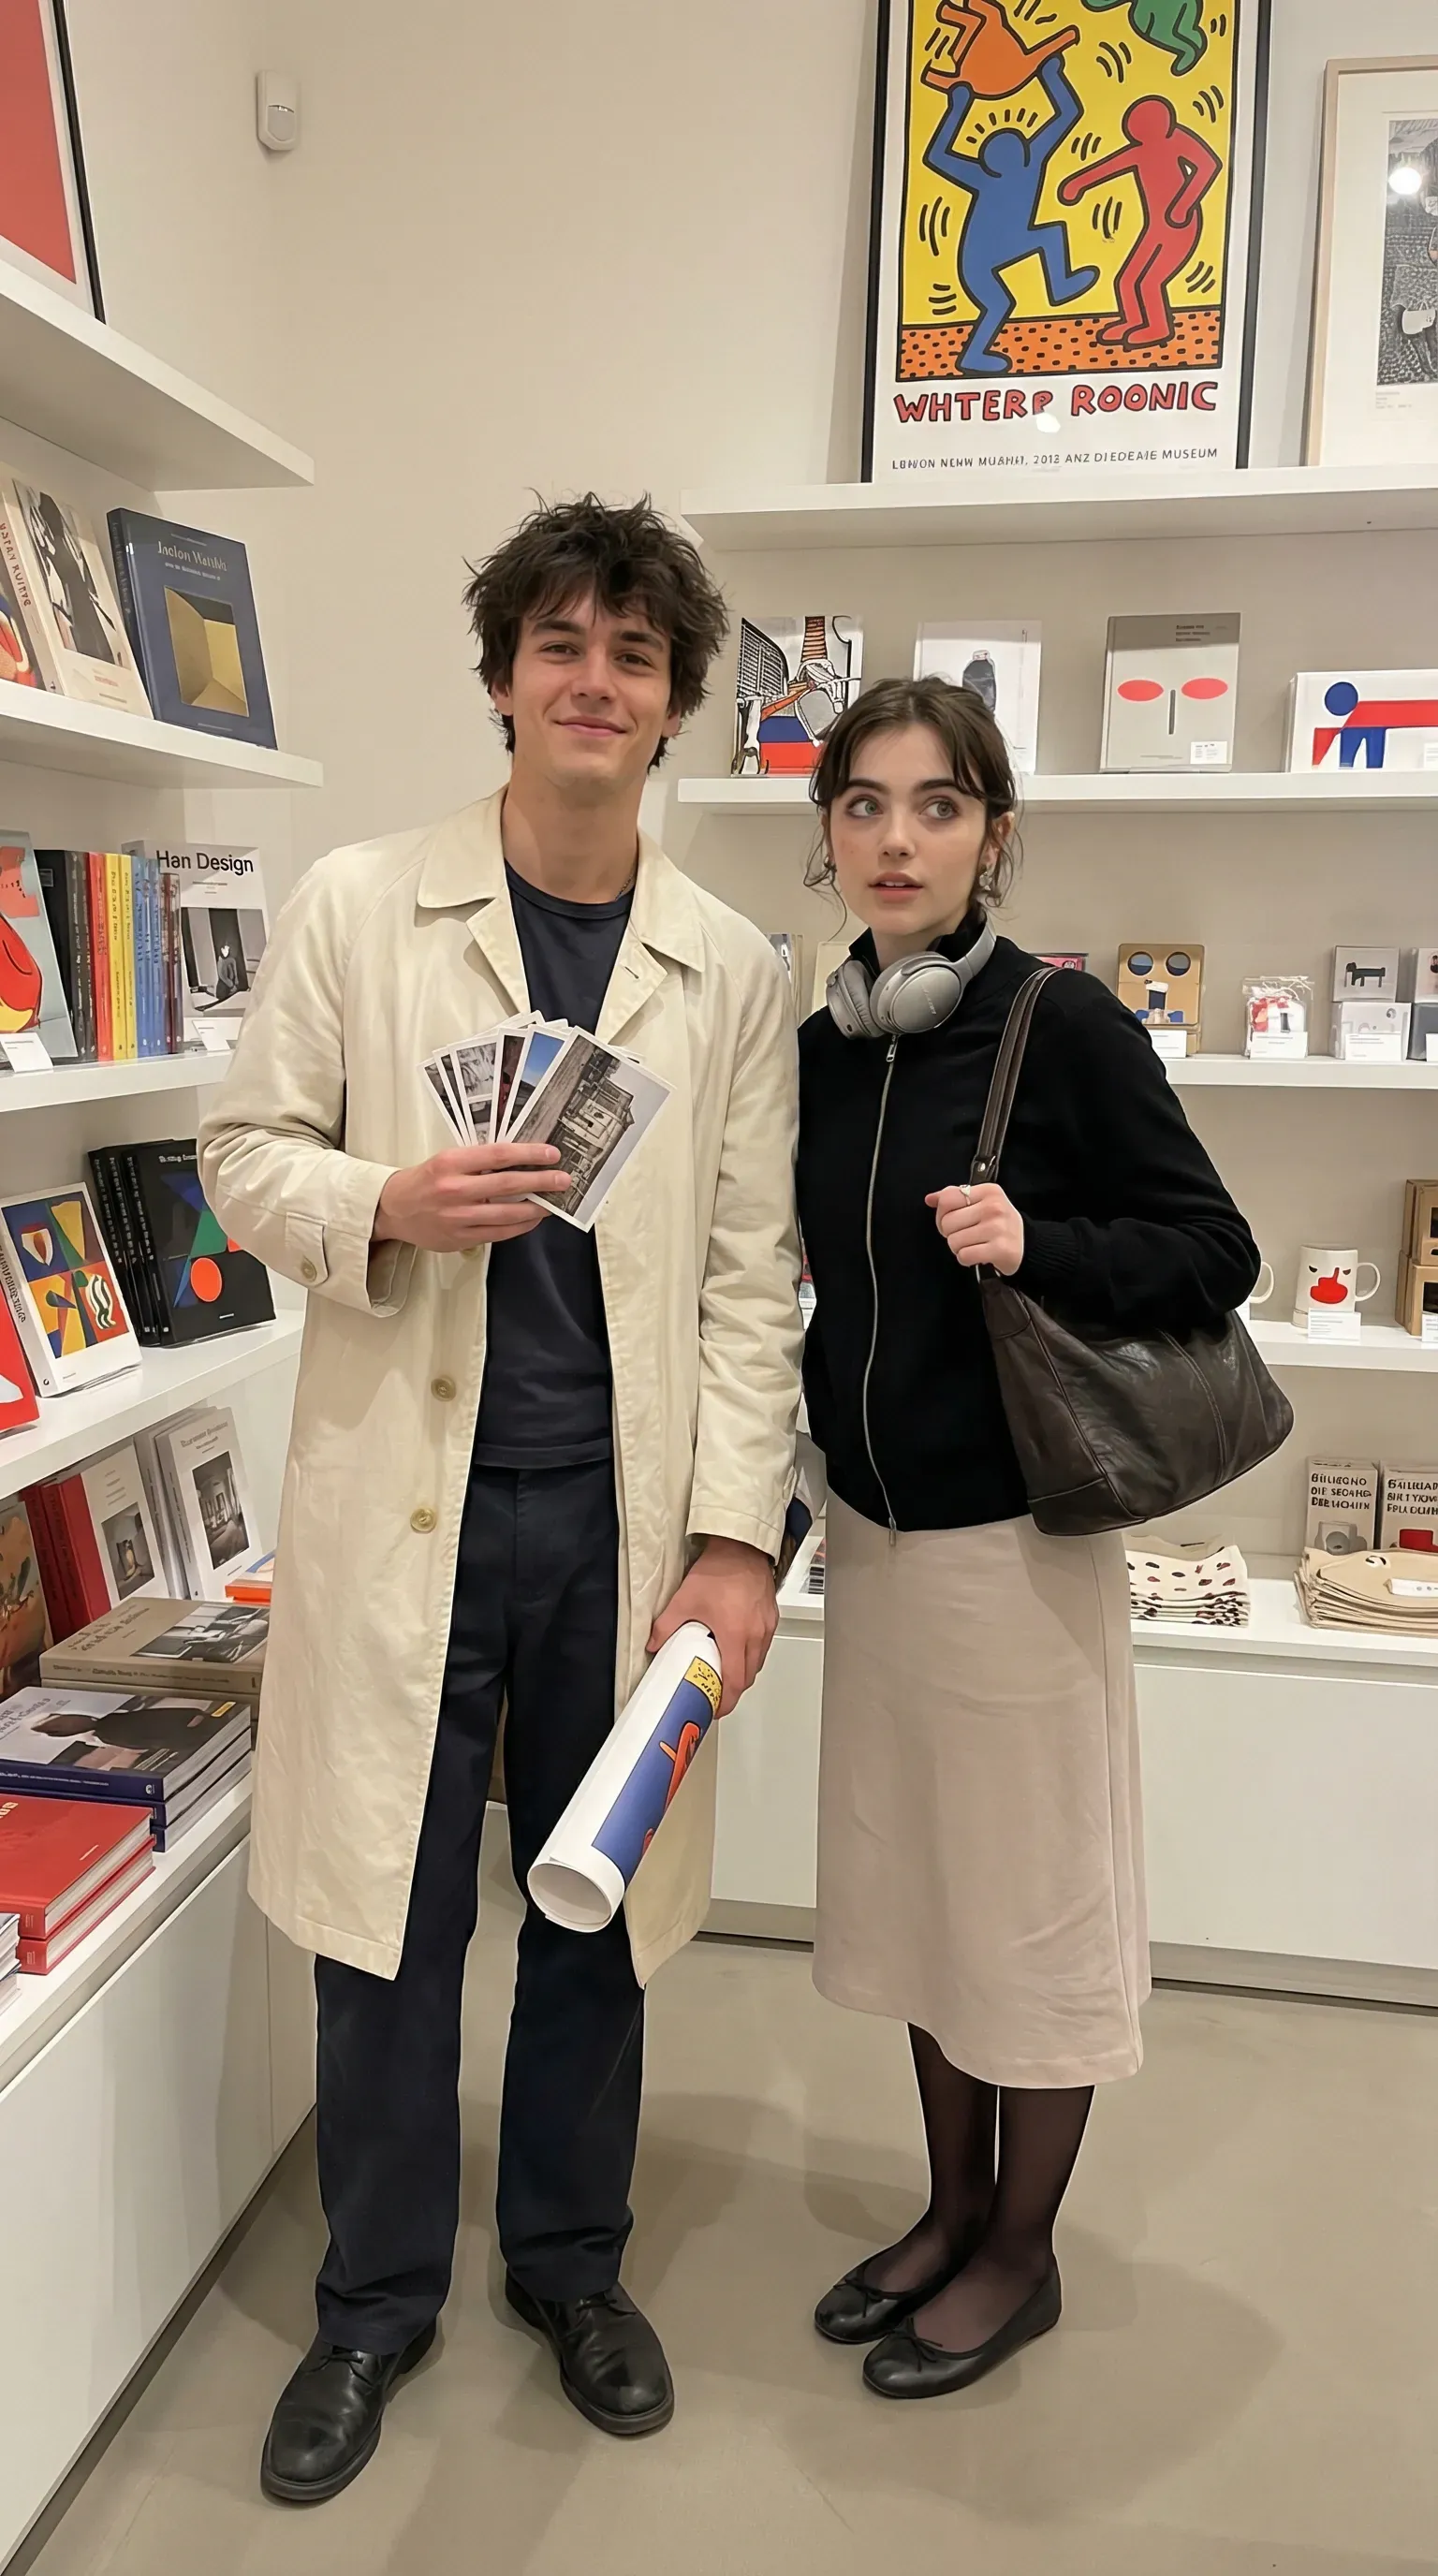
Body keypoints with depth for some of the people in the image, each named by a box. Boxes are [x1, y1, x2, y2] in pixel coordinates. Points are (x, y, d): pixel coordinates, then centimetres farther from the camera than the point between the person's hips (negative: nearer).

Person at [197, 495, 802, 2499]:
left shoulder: (732, 972, 3)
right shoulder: (359, 907, 0)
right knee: (389, 1915, 10)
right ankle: (378, 2297, 34)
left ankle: (571, 2259, 39)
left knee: (597, 1907, 14)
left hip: (624, 1510, 1)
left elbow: (751, 1276, 1)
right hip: (406, 1499, -1)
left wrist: (740, 1538, -4)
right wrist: (389, 1205, -18)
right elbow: (246, 1155, 3)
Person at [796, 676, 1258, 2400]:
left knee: (1030, 1898, 10)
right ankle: (955, 2207, 40)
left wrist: (1033, 1248, -26)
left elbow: (1214, 1254, -11)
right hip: (872, 1529, 7)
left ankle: (1021, 2254, 32)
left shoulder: (1062, 1025, -13)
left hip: (1014, 1539, -6)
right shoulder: (822, 1048, 5)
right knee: (910, 1882, 18)